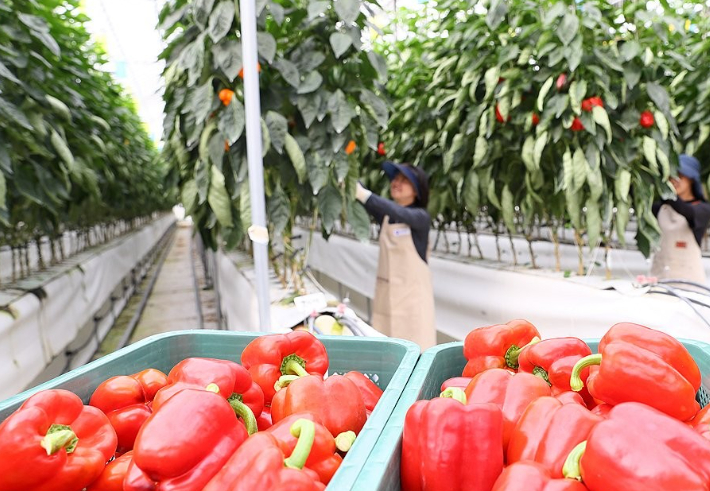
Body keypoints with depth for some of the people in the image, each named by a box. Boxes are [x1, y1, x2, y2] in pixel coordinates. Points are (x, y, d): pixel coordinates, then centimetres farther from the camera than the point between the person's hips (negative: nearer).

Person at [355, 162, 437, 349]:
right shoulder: (384, 215, 4)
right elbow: (359, 192, -10)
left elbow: (400, 214, -31)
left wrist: (365, 195, -42)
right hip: (386, 293, 5)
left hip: (412, 294, -5)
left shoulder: (421, 217, -9)